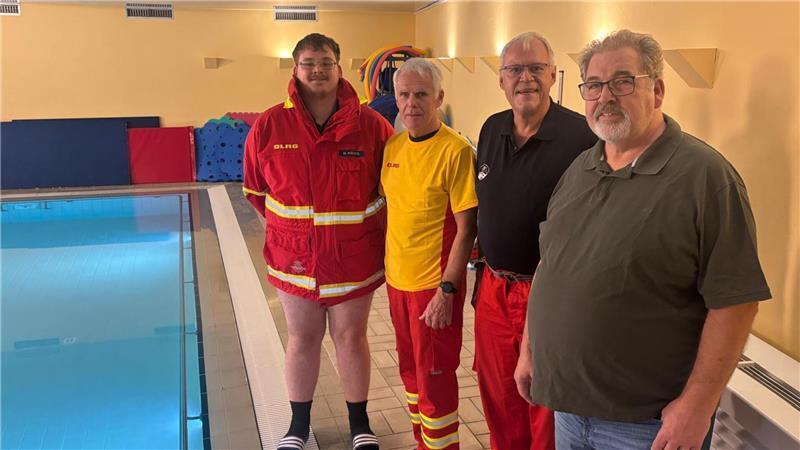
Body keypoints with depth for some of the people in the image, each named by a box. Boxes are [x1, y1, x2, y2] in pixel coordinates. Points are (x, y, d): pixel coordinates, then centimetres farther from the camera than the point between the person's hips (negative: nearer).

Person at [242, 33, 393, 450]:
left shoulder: (371, 125, -10)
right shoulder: (269, 125, -6)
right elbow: (255, 189, 5)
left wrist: (370, 231, 1)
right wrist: (288, 228, 7)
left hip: (354, 259, -1)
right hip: (293, 258, 1)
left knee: (351, 338, 13)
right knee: (302, 340, 15)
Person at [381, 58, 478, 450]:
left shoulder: (455, 151, -16)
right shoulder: (392, 146, 5)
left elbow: (465, 229, -16)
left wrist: (447, 289, -19)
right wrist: (389, 268, 13)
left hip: (435, 284, -7)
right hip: (397, 279, 7)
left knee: (434, 377, 4)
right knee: (410, 369, 19)